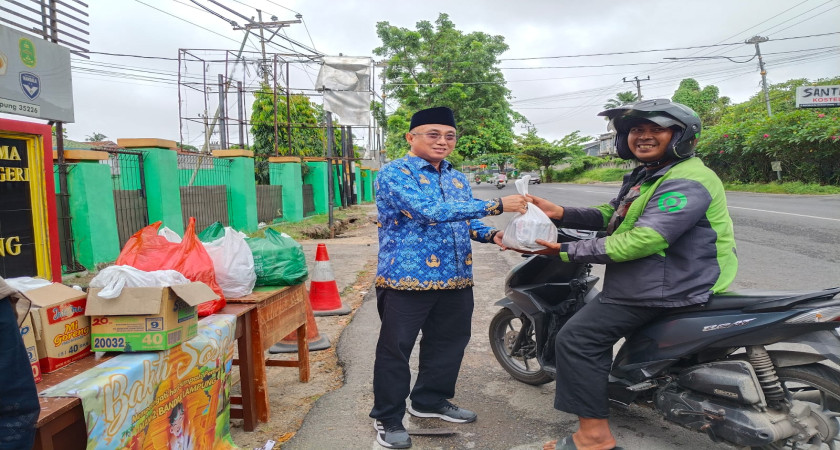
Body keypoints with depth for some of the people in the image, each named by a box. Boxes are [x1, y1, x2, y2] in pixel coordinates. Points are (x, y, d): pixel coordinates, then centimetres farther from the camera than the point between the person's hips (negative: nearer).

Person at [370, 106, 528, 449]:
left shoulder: (457, 178, 14)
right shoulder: (394, 173, -12)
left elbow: (466, 221, 23)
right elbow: (430, 211, -27)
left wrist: (490, 235, -2)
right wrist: (496, 205, -28)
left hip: (456, 279, 7)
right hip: (407, 279, -7)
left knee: (448, 343, 17)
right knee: (395, 350, 3)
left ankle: (430, 401, 38)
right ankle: (388, 418, 20)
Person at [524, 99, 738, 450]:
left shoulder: (686, 183, -20)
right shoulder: (645, 175, 15)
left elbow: (642, 240, -29)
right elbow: (610, 216, 13)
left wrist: (566, 250, -27)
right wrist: (561, 214, -5)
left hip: (664, 288, -11)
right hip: (645, 277, 11)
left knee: (576, 338, -15)